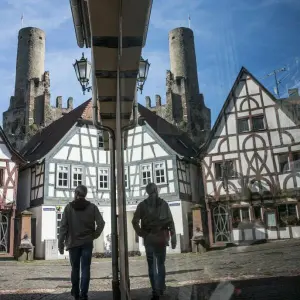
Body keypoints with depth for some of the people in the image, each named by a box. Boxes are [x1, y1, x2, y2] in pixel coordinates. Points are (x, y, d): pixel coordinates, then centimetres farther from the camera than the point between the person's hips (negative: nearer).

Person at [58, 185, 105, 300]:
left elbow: (63, 226, -5)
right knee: (85, 269, 1)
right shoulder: (92, 207, 1)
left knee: (75, 268, 13)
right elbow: (101, 223, -5)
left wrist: (61, 243, -2)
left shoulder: (69, 207, -1)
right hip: (87, 243, 0)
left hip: (73, 243, 0)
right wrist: (94, 235, 7)